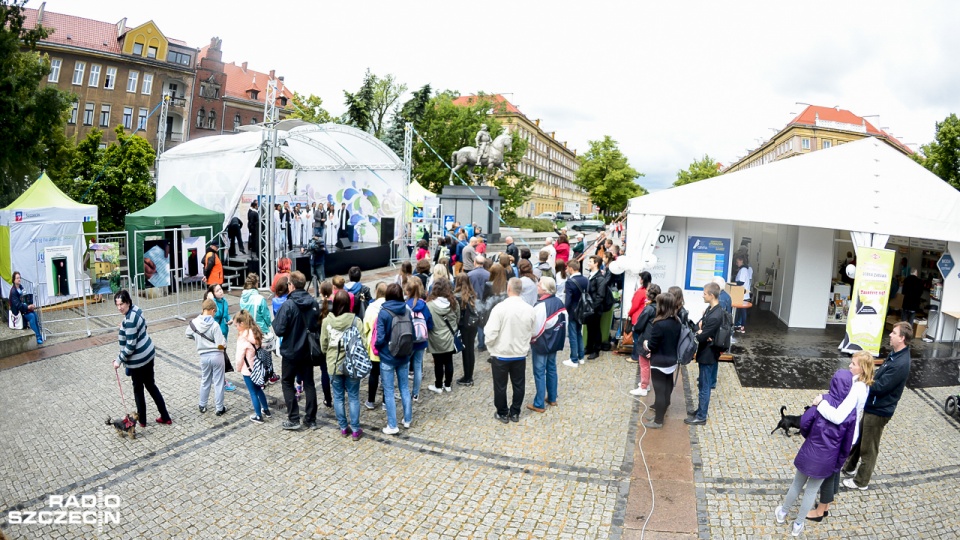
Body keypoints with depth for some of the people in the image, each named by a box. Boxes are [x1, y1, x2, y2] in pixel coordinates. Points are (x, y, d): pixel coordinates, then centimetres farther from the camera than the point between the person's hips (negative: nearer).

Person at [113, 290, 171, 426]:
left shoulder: (129, 320, -26)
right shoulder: (136, 310, 1)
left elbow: (130, 346, -23)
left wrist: (119, 360, -13)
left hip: (138, 359, -9)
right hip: (148, 353, 9)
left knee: (138, 389, 10)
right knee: (151, 385, 17)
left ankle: (142, 420, 26)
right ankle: (165, 417, 22)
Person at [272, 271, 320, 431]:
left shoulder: (288, 305, -21)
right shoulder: (314, 303, -4)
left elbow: (279, 330, -18)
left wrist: (274, 322, 0)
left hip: (291, 352, -5)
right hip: (307, 351, 5)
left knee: (287, 383, 11)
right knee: (309, 384, 13)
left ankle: (293, 419, 9)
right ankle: (311, 419, 17)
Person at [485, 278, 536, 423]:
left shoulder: (500, 307, -21)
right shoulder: (529, 309, -7)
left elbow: (491, 333, -20)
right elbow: (532, 332, 2)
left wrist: (490, 345, 0)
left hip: (500, 354, -4)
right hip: (520, 354, 4)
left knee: (500, 386, 13)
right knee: (518, 385, 17)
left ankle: (502, 413, 25)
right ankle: (515, 413, 29)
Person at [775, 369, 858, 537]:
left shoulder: (823, 400, -15)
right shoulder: (851, 411, -11)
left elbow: (804, 422, -18)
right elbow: (847, 443, -4)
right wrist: (839, 463, 9)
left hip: (809, 452, -1)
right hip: (828, 459, 1)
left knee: (797, 484, 20)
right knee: (812, 490, 17)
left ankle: (783, 513, 37)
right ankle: (798, 524, 29)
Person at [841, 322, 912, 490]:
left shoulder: (901, 364, -28)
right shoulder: (895, 355, 3)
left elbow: (879, 387, -27)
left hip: (879, 410, -9)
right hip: (872, 406, 9)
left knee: (868, 447, 7)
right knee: (858, 437, 24)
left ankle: (861, 481, 24)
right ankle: (849, 467, 42)